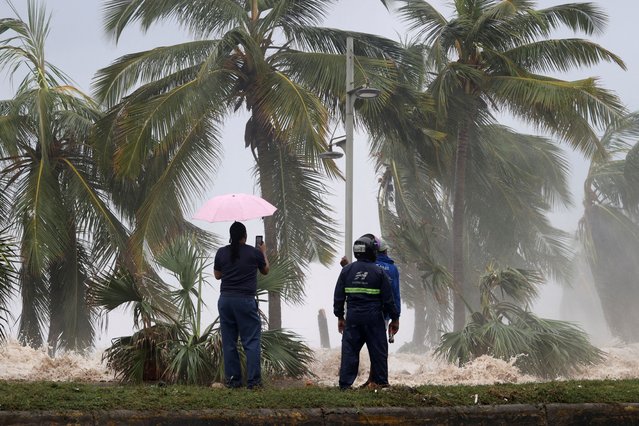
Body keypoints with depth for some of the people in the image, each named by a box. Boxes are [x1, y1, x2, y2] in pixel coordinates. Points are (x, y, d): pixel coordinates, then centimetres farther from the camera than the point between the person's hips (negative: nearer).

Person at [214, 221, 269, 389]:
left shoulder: (221, 253, 2)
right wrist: (264, 253, 31)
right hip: (246, 300, -3)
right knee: (251, 342, 0)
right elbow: (265, 271, 15)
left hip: (225, 300, 3)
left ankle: (233, 380, 10)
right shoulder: (254, 252, -3)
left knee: (229, 342, 8)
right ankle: (253, 380, -5)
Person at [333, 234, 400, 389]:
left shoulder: (346, 270, 3)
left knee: (349, 350, 4)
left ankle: (345, 384, 1)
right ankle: (381, 382, 11)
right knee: (378, 351, 7)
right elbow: (388, 299, -3)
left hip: (352, 318, 2)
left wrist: (340, 317, 16)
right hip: (374, 318, -2)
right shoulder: (378, 272, -4)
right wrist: (395, 318, 7)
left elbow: (338, 296, 7)